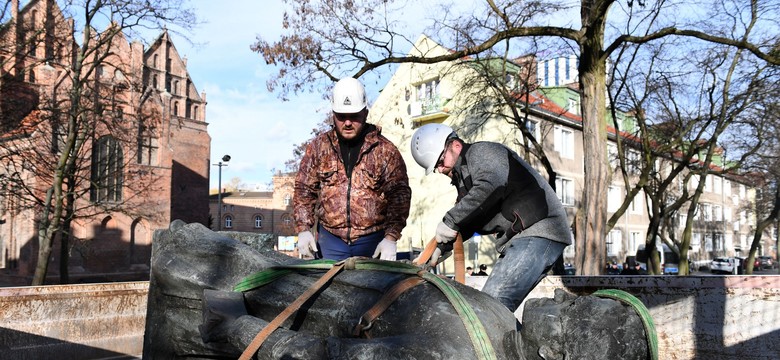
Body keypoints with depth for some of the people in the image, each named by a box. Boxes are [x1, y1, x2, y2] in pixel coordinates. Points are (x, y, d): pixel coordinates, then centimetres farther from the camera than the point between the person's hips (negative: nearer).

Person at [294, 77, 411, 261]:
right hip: (330, 241, 2)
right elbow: (304, 190, 8)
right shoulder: (319, 146, 6)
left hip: (372, 241, -1)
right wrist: (303, 229, -2)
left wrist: (391, 238, -14)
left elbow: (399, 196, -5)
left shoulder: (385, 150, -1)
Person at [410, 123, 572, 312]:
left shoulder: (481, 152, -4)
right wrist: (439, 248, 10)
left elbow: (490, 186, -25)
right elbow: (467, 222, 25)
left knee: (494, 302, -21)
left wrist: (450, 221, -20)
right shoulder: (463, 175, 26)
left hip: (538, 231, -11)